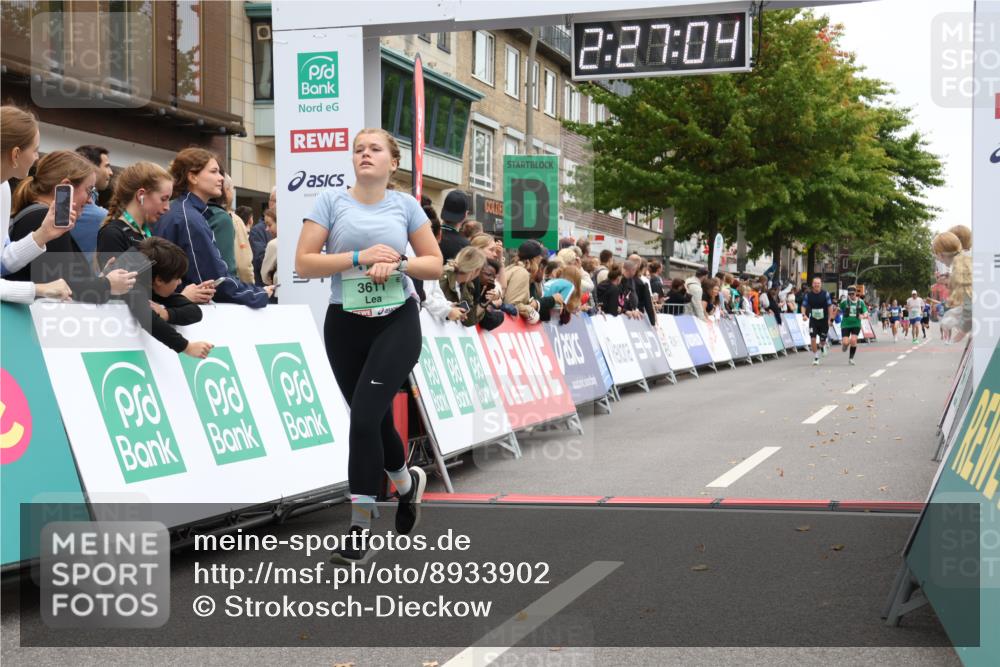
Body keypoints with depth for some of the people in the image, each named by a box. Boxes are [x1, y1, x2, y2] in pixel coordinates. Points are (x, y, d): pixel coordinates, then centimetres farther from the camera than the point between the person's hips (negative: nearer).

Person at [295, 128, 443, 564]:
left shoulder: (405, 205, 4)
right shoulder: (330, 201, 0)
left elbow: (435, 265, 7)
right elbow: (304, 264, -6)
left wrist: (398, 263, -12)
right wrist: (359, 257, -16)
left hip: (397, 323, -1)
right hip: (345, 324, 2)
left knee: (365, 416, -14)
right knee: (375, 419, 11)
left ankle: (360, 528, -6)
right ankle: (408, 481, 43)